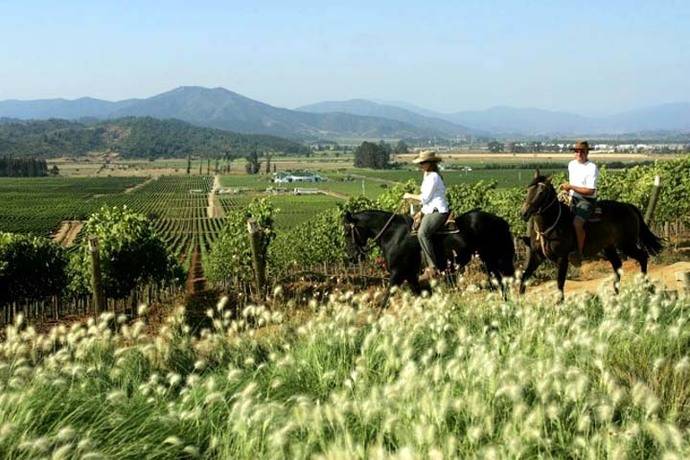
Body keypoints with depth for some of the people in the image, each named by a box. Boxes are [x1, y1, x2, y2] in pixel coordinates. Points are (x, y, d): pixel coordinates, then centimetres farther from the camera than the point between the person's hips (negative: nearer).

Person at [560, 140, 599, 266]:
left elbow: (590, 191, -19)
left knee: (577, 223, -30)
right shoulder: (571, 165, 10)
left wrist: (571, 187, -20)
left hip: (587, 201, -8)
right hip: (573, 199, 8)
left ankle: (579, 253, -21)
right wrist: (567, 190, 10)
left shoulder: (592, 168, -13)